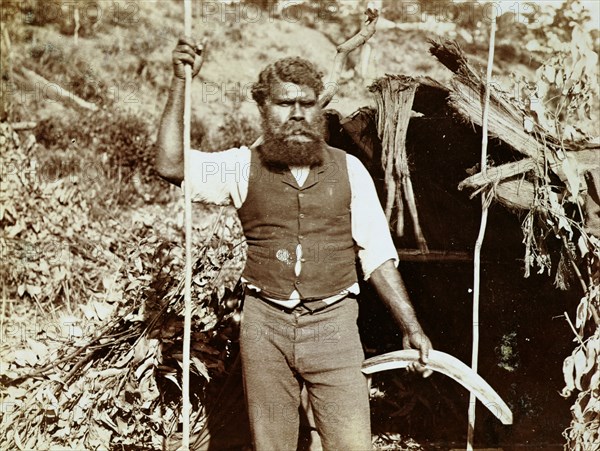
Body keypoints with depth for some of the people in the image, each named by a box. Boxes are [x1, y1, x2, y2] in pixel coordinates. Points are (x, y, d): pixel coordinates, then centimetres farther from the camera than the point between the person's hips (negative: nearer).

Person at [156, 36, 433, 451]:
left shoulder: (349, 170, 4)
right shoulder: (244, 167, 3)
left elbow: (377, 256, 6)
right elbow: (171, 165, -10)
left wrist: (411, 327, 3)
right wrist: (181, 81, -11)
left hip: (333, 324, 0)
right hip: (265, 325, 1)